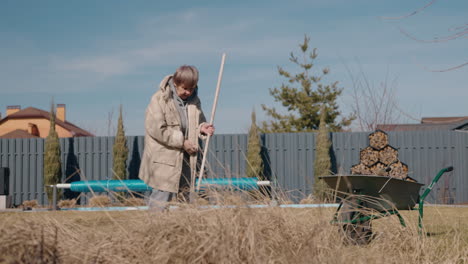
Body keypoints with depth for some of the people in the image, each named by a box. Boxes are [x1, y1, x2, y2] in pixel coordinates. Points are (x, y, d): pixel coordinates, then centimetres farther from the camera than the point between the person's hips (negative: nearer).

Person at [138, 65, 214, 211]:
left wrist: (202, 128, -4)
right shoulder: (160, 99, -12)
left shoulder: (194, 100, 8)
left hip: (185, 159, 6)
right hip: (164, 160, -6)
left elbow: (198, 121, 22)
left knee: (185, 196, 11)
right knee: (163, 195, -8)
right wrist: (181, 141, -17)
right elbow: (156, 129, -17)